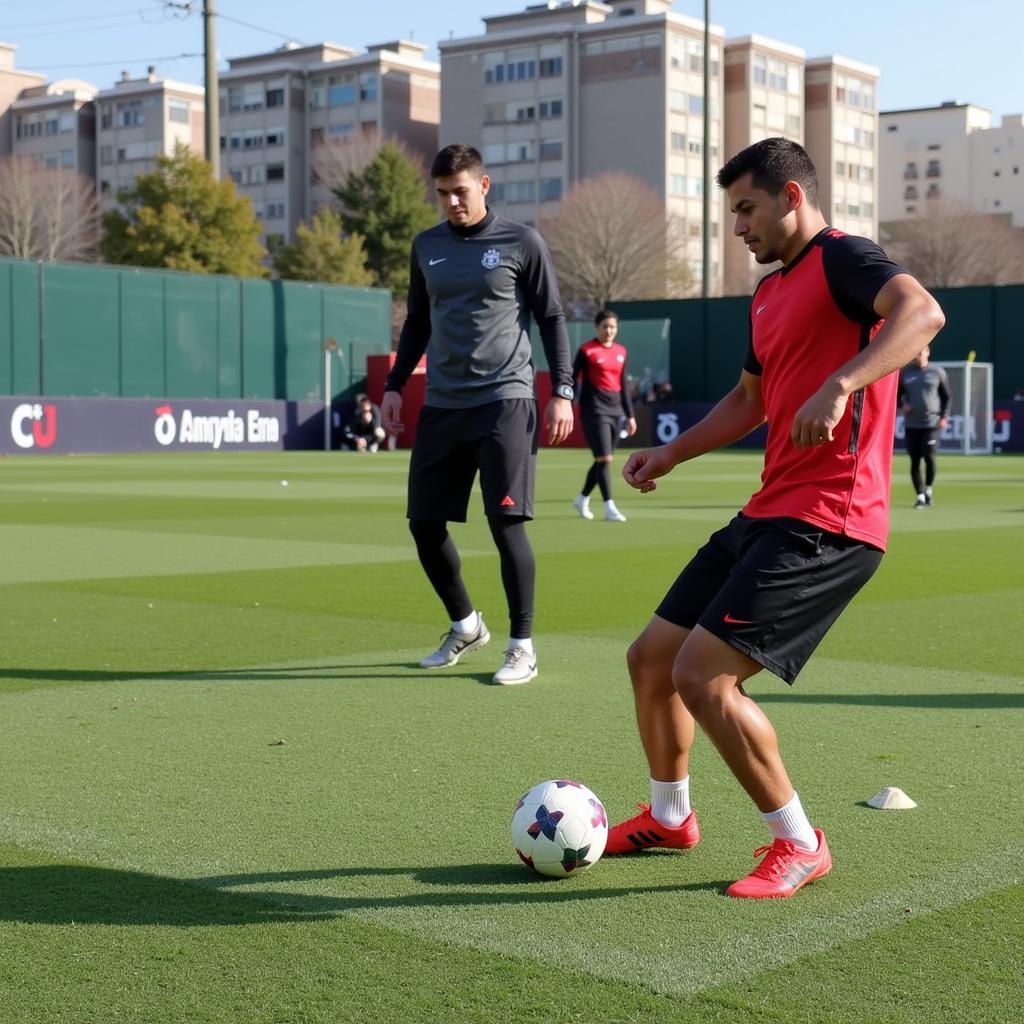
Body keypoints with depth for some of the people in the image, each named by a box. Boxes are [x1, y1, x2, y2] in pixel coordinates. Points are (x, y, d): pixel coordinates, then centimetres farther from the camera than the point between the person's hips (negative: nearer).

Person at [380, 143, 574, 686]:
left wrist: (562, 391, -5)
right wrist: (394, 386, 14)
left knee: (506, 522, -9)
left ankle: (522, 646, 4)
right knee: (424, 523, 4)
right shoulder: (426, 246, 12)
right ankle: (464, 625, 26)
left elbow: (552, 319, 2)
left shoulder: (521, 243, 0)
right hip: (441, 406, 5)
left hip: (504, 401, -5)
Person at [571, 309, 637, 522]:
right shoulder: (587, 350, -6)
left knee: (603, 460, 12)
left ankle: (582, 499, 29)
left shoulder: (621, 351, 11)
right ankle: (609, 508, -10)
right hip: (594, 409, -6)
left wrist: (630, 415, 16)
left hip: (614, 410, 6)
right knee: (604, 458, -13)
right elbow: (573, 379, -6)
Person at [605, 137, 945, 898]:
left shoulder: (841, 257, -10)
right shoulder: (770, 292, 19)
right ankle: (669, 817, 35)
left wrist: (838, 387, -42)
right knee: (651, 658, 13)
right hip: (768, 515, 10)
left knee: (702, 676, -16)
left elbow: (921, 311, -30)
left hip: (826, 523, -10)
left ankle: (799, 845, 2)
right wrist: (671, 453, 23)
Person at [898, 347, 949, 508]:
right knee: (915, 461, 0)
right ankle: (920, 496, 9)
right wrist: (902, 404, -5)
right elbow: (897, 395, 16)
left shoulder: (937, 372, 4)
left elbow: (946, 396, 8)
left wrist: (944, 417, -2)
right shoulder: (905, 373, 8)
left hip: (932, 423, -2)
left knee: (929, 458, -11)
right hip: (911, 424, 2)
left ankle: (928, 490, 12)